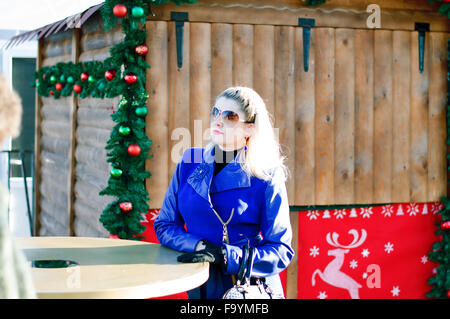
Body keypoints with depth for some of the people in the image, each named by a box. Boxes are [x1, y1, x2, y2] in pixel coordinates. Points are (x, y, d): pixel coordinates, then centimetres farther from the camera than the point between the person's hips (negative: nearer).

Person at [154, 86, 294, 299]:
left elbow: (281, 251, -4)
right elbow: (164, 226, 12)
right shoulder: (190, 163, 7)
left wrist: (223, 255, -17)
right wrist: (201, 246, -7)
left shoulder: (267, 176, -2)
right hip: (203, 287, 3)